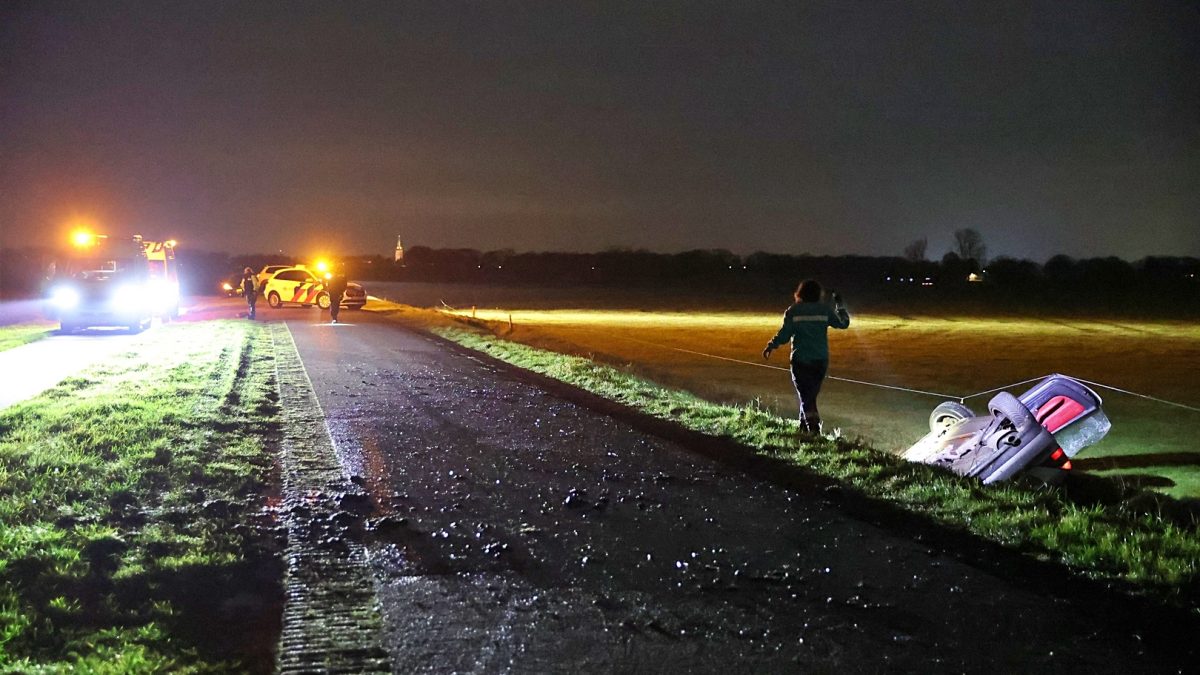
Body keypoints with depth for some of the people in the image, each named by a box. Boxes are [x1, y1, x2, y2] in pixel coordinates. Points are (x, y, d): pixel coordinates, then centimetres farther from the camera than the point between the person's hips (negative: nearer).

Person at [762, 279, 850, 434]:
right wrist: (839, 305, 21)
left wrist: (771, 346, 7)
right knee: (811, 394, 18)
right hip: (821, 360, 3)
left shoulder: (793, 311, -6)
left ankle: (814, 428, -15)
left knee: (805, 396, -1)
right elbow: (843, 323, 9)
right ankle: (804, 425, 26)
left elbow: (784, 334, -8)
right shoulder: (825, 310, 0)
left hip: (800, 360, -3)